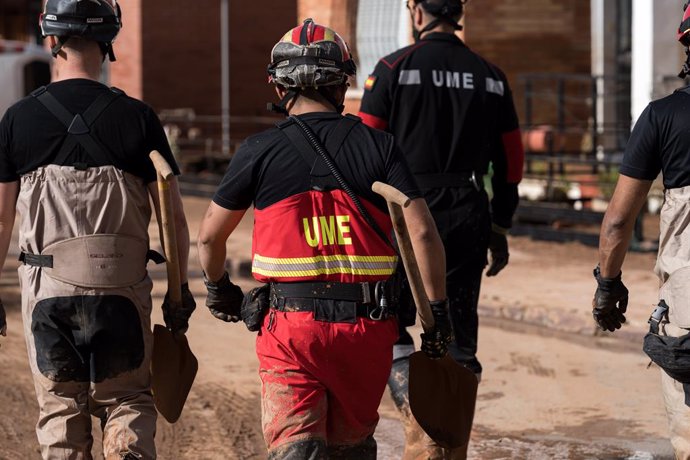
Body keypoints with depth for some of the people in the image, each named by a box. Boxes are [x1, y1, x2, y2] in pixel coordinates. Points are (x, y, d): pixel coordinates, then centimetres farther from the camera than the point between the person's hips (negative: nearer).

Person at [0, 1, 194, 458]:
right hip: (122, 289, 0)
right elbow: (173, 217, -1)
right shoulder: (137, 117, -3)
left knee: (61, 410, 13)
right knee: (128, 401, 14)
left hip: (47, 288, 0)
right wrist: (179, 290, 9)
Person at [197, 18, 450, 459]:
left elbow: (210, 236, 9)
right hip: (367, 325, 2)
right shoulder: (378, 145, 1)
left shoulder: (260, 151, 0)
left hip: (291, 325, -2)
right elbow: (422, 233, -6)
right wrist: (438, 310, 3)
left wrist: (219, 288, 28)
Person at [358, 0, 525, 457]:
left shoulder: (393, 69, -4)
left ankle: (417, 413, -14)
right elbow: (511, 162, 11)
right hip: (469, 220, 4)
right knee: (458, 339, 10)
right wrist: (500, 229, 19)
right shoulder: (491, 77, 8)